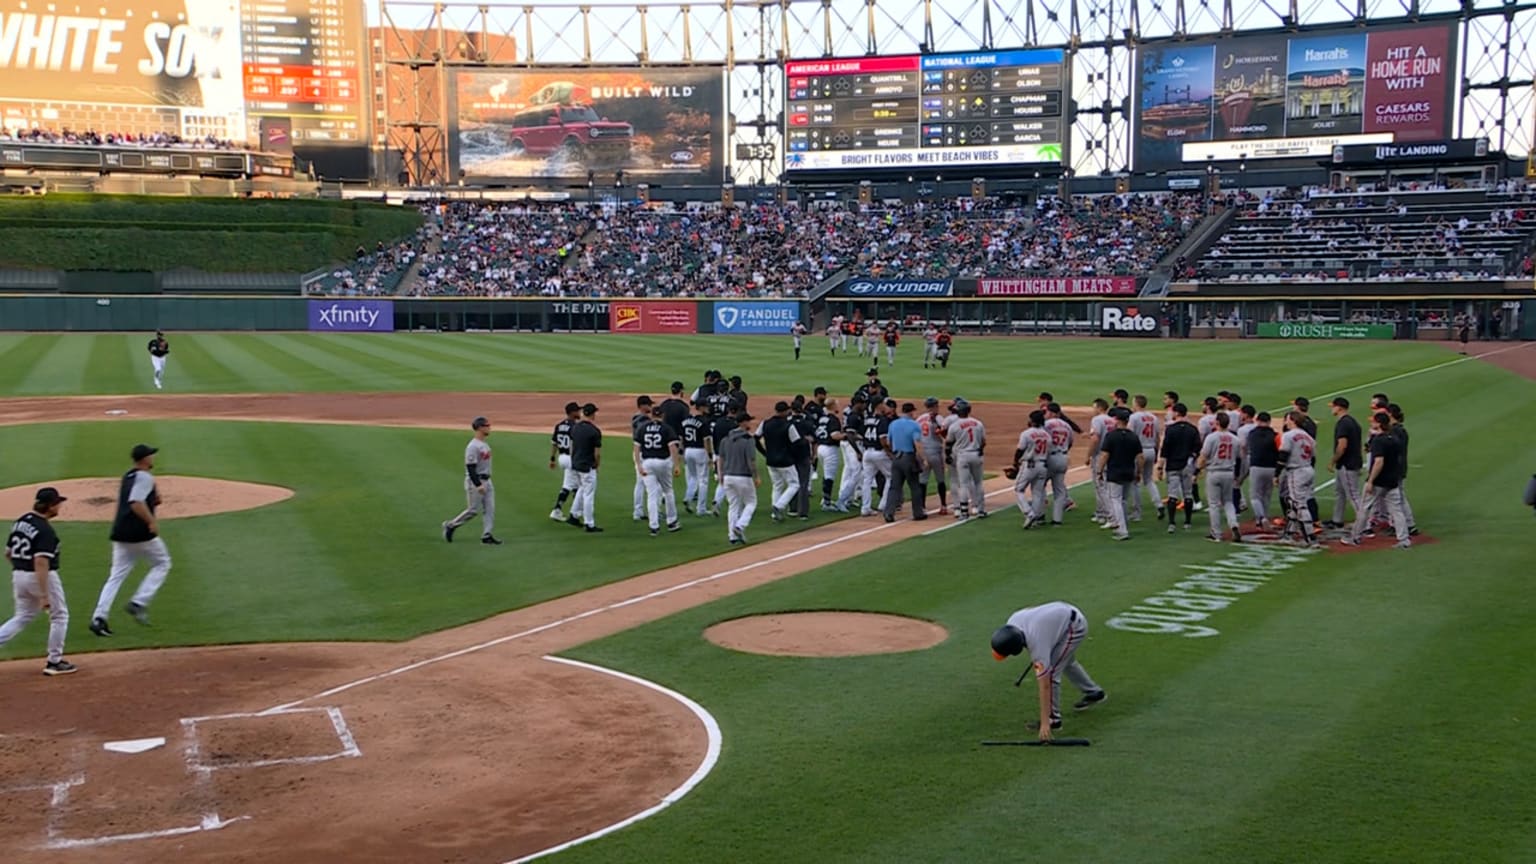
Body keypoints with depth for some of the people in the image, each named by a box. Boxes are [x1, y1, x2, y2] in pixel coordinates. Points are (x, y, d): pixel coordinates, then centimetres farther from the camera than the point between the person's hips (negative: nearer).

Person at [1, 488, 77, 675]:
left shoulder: (21, 521, 6)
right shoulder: (45, 530, -19)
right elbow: (41, 562, -26)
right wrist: (44, 595, -27)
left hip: (18, 575, 7)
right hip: (42, 577, -7)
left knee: (22, 617, 18)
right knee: (59, 616, 10)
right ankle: (54, 662, 13)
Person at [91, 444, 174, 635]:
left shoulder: (127, 477, 18)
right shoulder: (145, 477, -10)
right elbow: (136, 504, -23)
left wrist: (153, 501, 12)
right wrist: (152, 521, -22)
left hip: (121, 534, 8)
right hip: (141, 533, -7)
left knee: (116, 575, 7)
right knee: (162, 563, 12)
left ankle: (99, 617, -6)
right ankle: (138, 603, -1)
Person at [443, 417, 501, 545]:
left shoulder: (485, 445, 12)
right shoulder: (472, 446, -18)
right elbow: (470, 467, -22)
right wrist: (478, 485, -26)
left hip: (486, 481, 9)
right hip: (475, 482, -9)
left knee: (490, 509, 3)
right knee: (473, 510, -3)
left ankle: (486, 535, 4)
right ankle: (450, 526, 13)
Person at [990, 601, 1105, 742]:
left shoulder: (1037, 644, -36)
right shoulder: (1012, 622, -18)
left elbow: (1044, 686, -35)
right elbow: (1029, 608, 6)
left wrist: (1045, 723, -35)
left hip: (1075, 626, -9)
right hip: (1062, 612, 9)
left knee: (1050, 671, -15)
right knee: (1066, 661, 28)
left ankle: (1053, 718, -5)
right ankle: (1094, 693, 48)